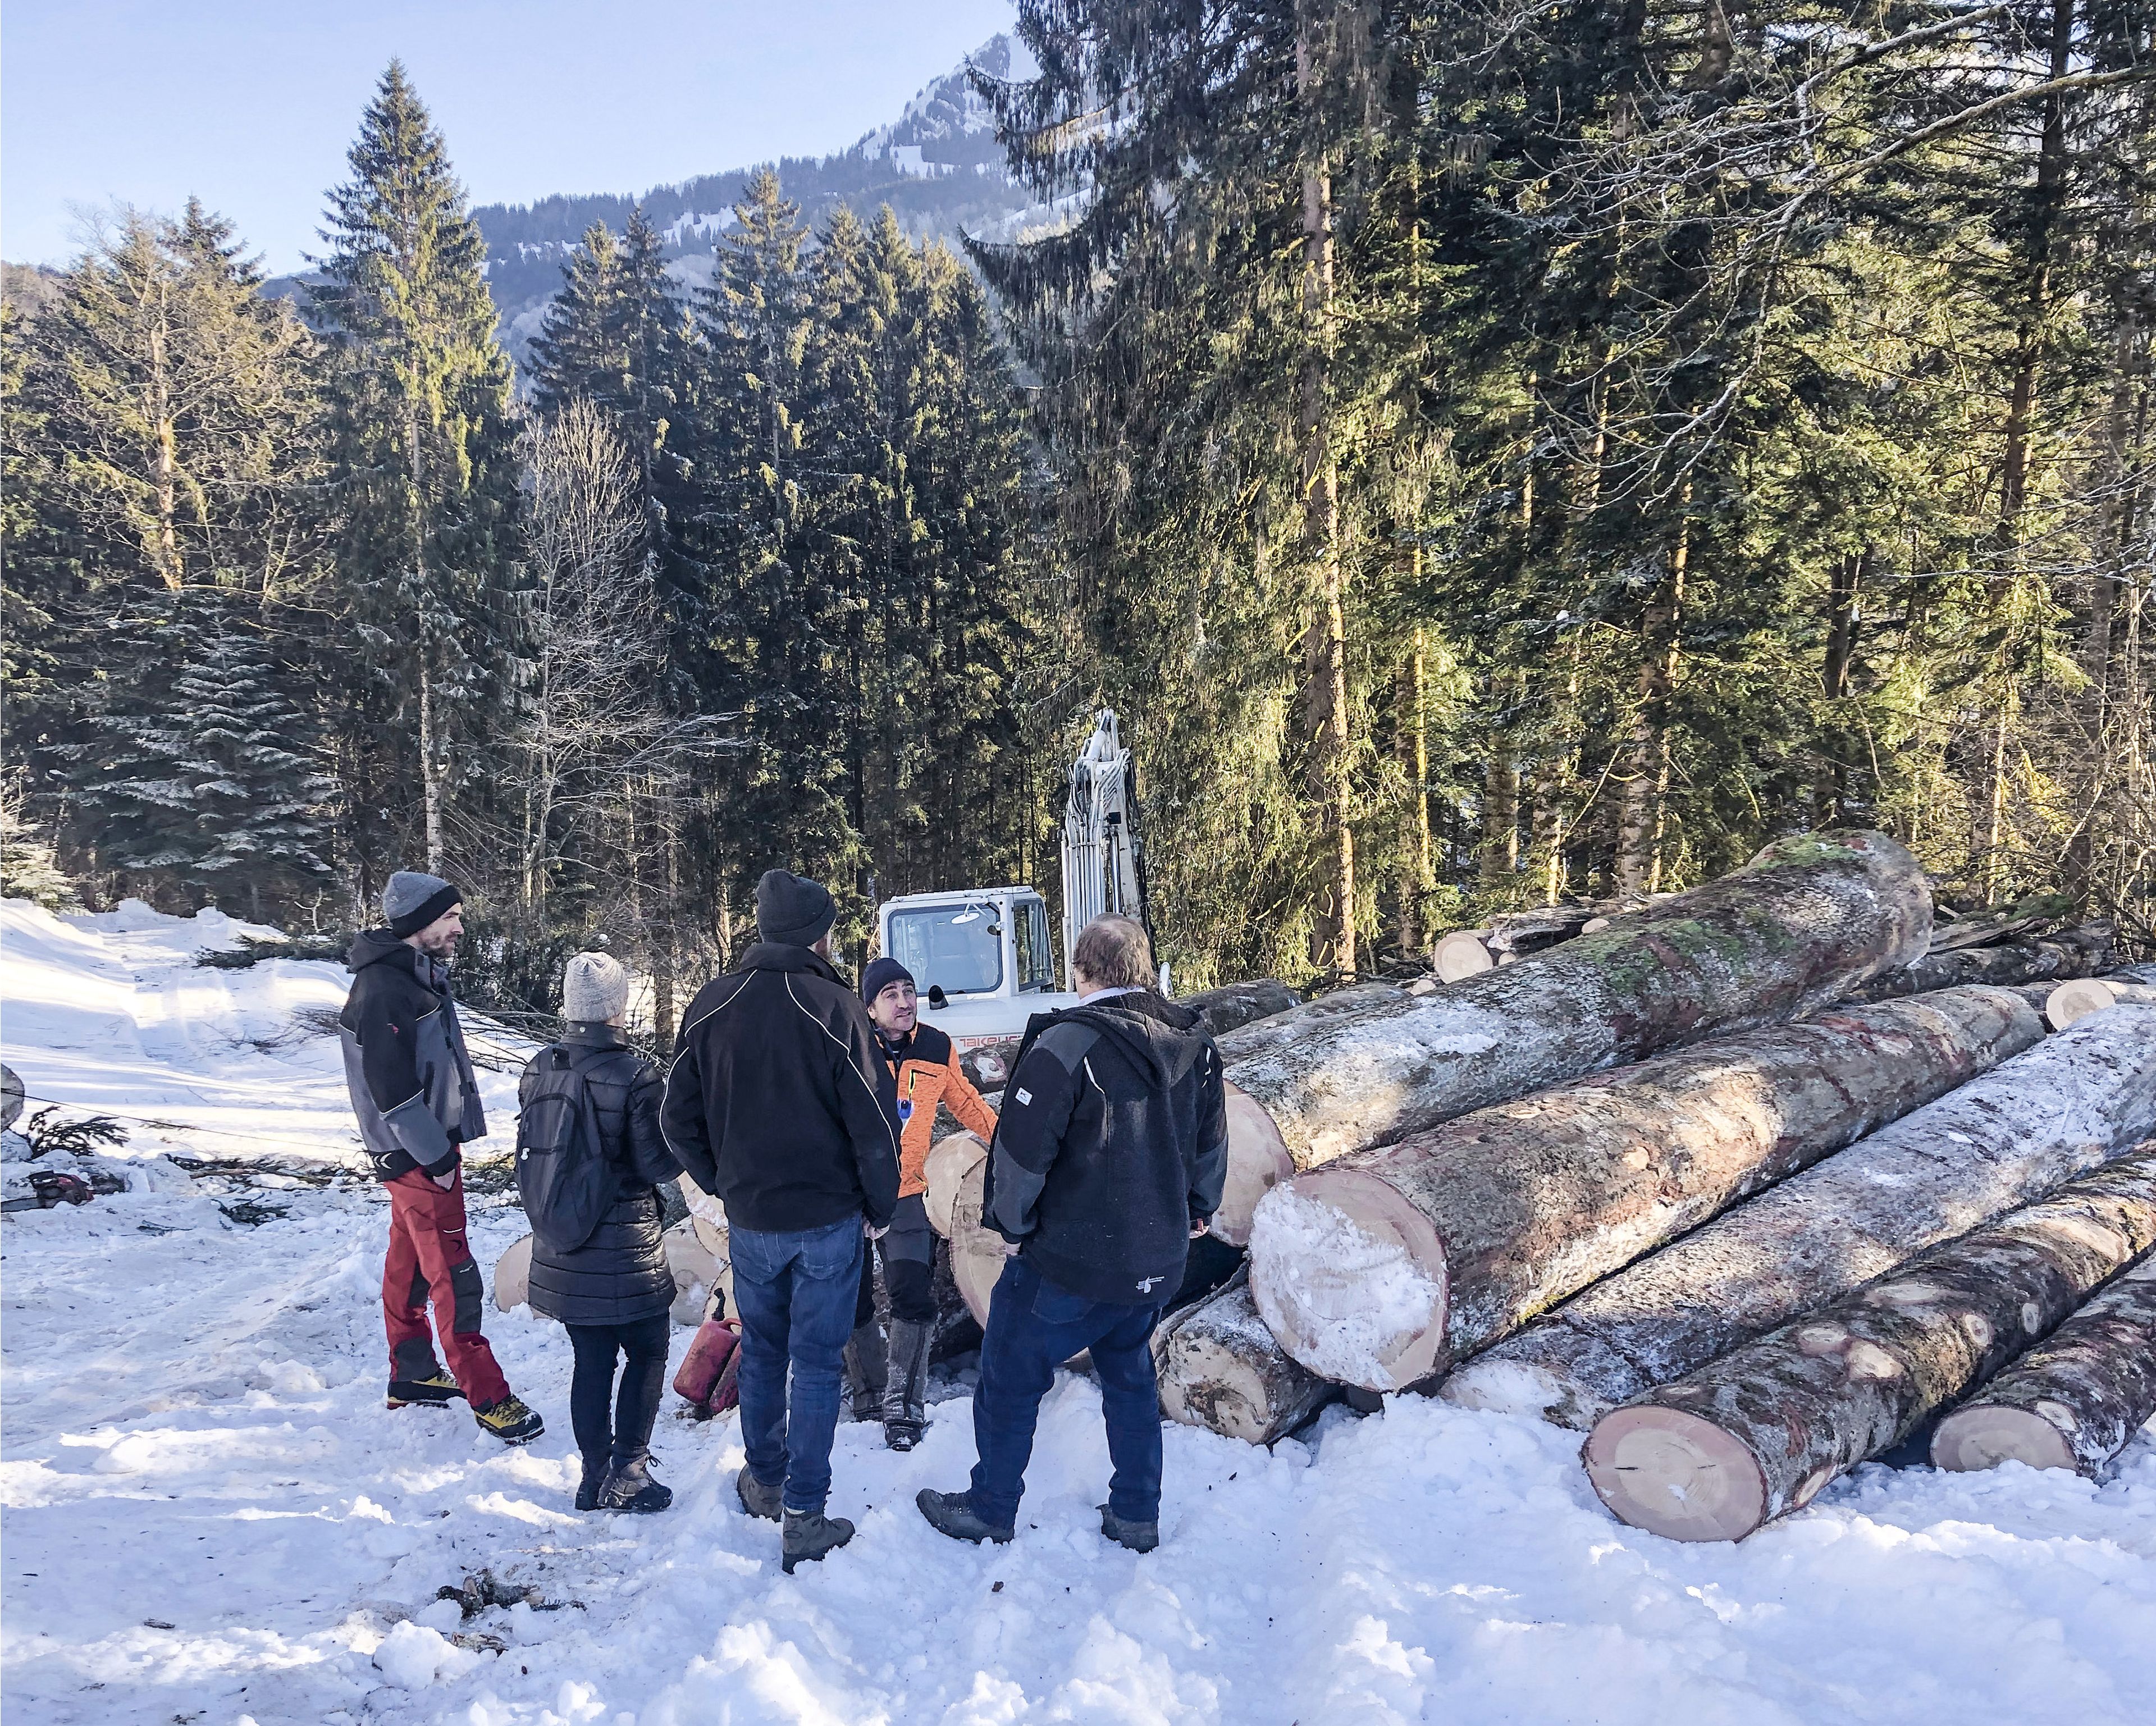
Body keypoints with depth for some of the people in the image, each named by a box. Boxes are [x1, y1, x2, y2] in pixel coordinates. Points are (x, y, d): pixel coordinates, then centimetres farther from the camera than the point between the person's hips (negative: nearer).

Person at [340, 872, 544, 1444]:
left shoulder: (422, 977, 11)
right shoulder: (383, 989, -20)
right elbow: (391, 1087, -23)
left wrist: (446, 1142, 14)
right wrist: (436, 1156, -18)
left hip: (431, 1146, 10)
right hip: (417, 1156, -10)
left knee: (409, 1263, 18)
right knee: (455, 1277, -6)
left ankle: (412, 1374, 30)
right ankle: (487, 1396, -1)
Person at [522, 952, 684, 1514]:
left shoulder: (539, 1068, -2)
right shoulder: (636, 1076, -20)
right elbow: (659, 1165, -16)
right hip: (625, 1249, -5)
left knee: (591, 1361, 16)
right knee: (647, 1353, 13)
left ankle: (595, 1478, 25)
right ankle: (627, 1473, 12)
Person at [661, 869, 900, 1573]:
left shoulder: (712, 1005, -2)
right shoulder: (834, 1008, -17)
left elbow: (680, 1118, 6)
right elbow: (875, 1120, -13)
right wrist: (881, 1205, 1)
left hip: (749, 1217, 4)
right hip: (829, 1219, -4)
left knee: (761, 1350, 21)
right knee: (816, 1362, 5)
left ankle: (763, 1482, 35)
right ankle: (804, 1516, 8)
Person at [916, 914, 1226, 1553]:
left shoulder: (1067, 1044, -21)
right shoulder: (1194, 1043, 1)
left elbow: (1021, 1151, -19)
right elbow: (1212, 1143, 13)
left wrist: (1009, 1219, -2)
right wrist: (1196, 1208, 29)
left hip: (1068, 1264, -6)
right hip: (1158, 1259, 6)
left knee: (1011, 1378, 13)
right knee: (1130, 1375, 24)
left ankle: (989, 1507, 27)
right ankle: (1136, 1516, 31)